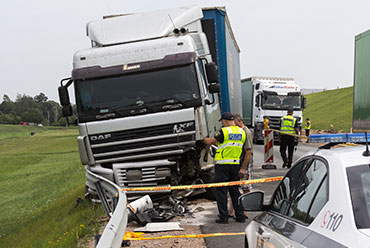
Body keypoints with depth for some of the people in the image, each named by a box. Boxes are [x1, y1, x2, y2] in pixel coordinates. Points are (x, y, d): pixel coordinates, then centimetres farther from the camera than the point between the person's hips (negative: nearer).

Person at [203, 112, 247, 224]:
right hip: (236, 164, 6)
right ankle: (240, 216, 15)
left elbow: (210, 142, -3)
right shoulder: (242, 132, 8)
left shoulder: (224, 131, -12)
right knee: (235, 191, 14)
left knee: (221, 191, 1)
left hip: (223, 164, -6)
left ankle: (223, 217, 1)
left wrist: (205, 139, 19)